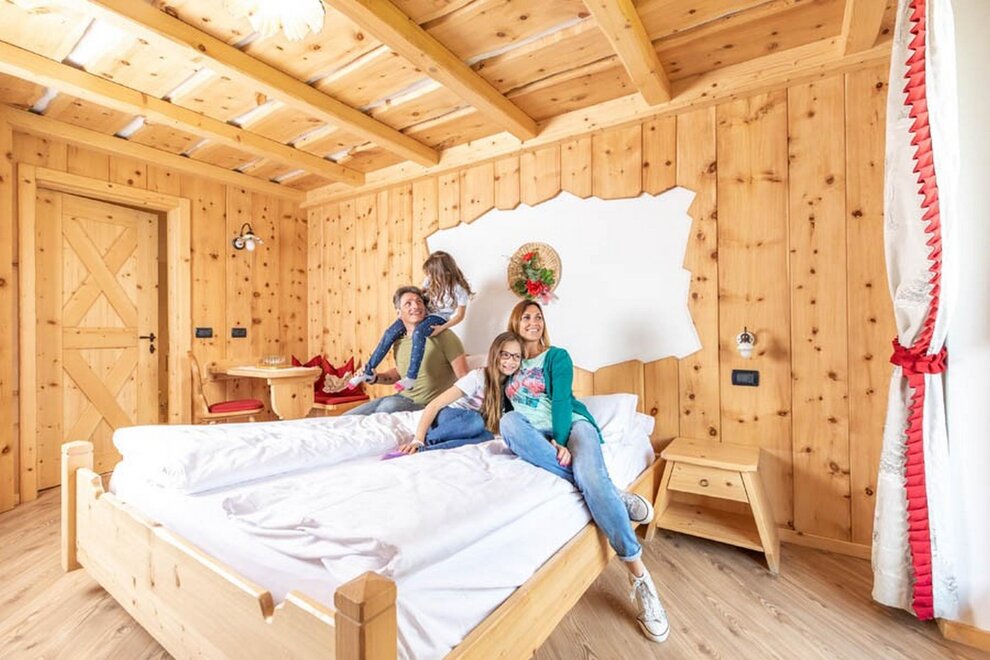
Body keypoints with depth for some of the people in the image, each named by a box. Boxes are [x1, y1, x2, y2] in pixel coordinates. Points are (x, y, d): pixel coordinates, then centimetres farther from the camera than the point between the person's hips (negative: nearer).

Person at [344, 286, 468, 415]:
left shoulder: (443, 336, -13)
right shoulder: (399, 343, 6)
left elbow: (463, 377, -13)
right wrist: (375, 378, 7)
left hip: (427, 405, -5)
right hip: (402, 398, 6)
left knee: (390, 404, -30)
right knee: (346, 418, -1)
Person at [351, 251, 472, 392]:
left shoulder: (458, 289, -15)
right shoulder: (431, 280, 2)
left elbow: (460, 315, -11)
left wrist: (442, 328, -23)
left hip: (440, 317, -6)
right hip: (424, 312, 6)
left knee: (418, 333, -40)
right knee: (390, 333, -11)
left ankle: (411, 376, -35)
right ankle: (368, 371, -2)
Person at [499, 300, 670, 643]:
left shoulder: (557, 356, 11)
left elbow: (561, 398, -4)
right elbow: (508, 406, 15)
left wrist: (561, 442, -19)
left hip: (570, 425, -2)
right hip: (536, 435, 2)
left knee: (592, 476, -36)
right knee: (508, 421, -34)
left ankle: (638, 575, -25)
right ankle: (614, 496, -34)